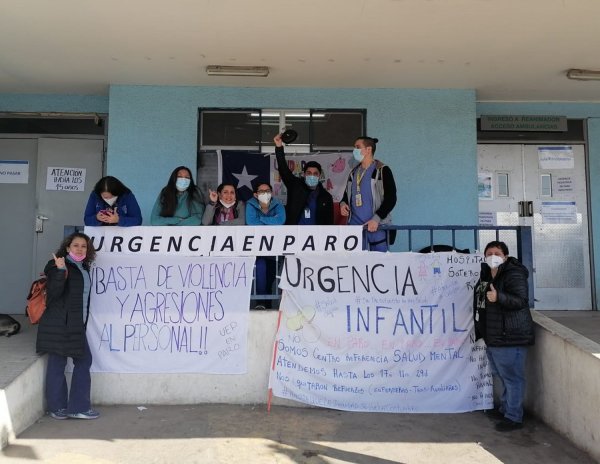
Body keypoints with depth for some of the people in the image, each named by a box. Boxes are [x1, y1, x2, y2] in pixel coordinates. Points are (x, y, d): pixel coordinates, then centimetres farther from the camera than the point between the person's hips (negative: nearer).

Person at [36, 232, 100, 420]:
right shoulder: (57, 265, -9)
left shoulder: (83, 267, 13)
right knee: (57, 364, 0)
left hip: (76, 325, 9)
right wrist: (60, 271, -30)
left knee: (84, 360, 9)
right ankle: (57, 408, 11)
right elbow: (54, 293, -20)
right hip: (59, 323, -9)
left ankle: (78, 406, 17)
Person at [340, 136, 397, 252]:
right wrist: (343, 203, 3)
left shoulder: (382, 170, -2)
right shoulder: (353, 173, 17)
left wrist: (376, 219, -17)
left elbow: (391, 199, -8)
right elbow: (347, 195, 27)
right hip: (355, 226, 5)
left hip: (377, 226, -5)